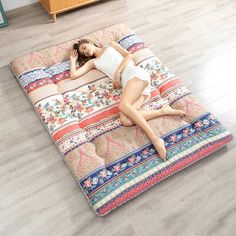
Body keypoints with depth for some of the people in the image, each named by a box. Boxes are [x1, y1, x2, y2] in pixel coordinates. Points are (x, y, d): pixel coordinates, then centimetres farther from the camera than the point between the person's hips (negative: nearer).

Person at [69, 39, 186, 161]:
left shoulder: (111, 45, 26)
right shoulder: (93, 62, 33)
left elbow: (129, 55, 11)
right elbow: (73, 75, 25)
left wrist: (117, 72, -1)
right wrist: (73, 59, 35)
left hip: (135, 73, -4)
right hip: (126, 83, 4)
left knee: (123, 105, -35)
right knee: (125, 120, -27)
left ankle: (155, 139, -42)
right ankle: (163, 110, -23)